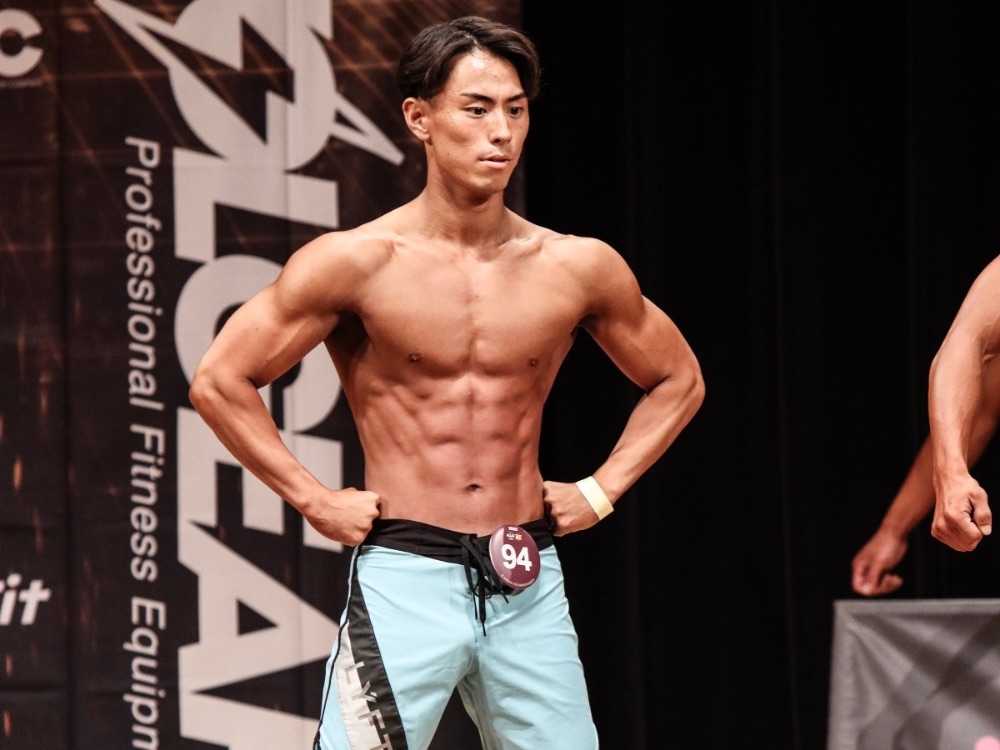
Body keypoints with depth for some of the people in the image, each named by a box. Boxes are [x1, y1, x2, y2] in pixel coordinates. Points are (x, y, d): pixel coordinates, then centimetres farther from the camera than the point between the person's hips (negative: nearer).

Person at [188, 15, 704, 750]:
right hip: (405, 578, -4)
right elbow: (220, 379, -4)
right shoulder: (358, 262, -6)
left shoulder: (578, 268, 3)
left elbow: (678, 380, 19)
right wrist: (314, 499, -6)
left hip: (528, 588, 4)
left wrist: (601, 490, 9)